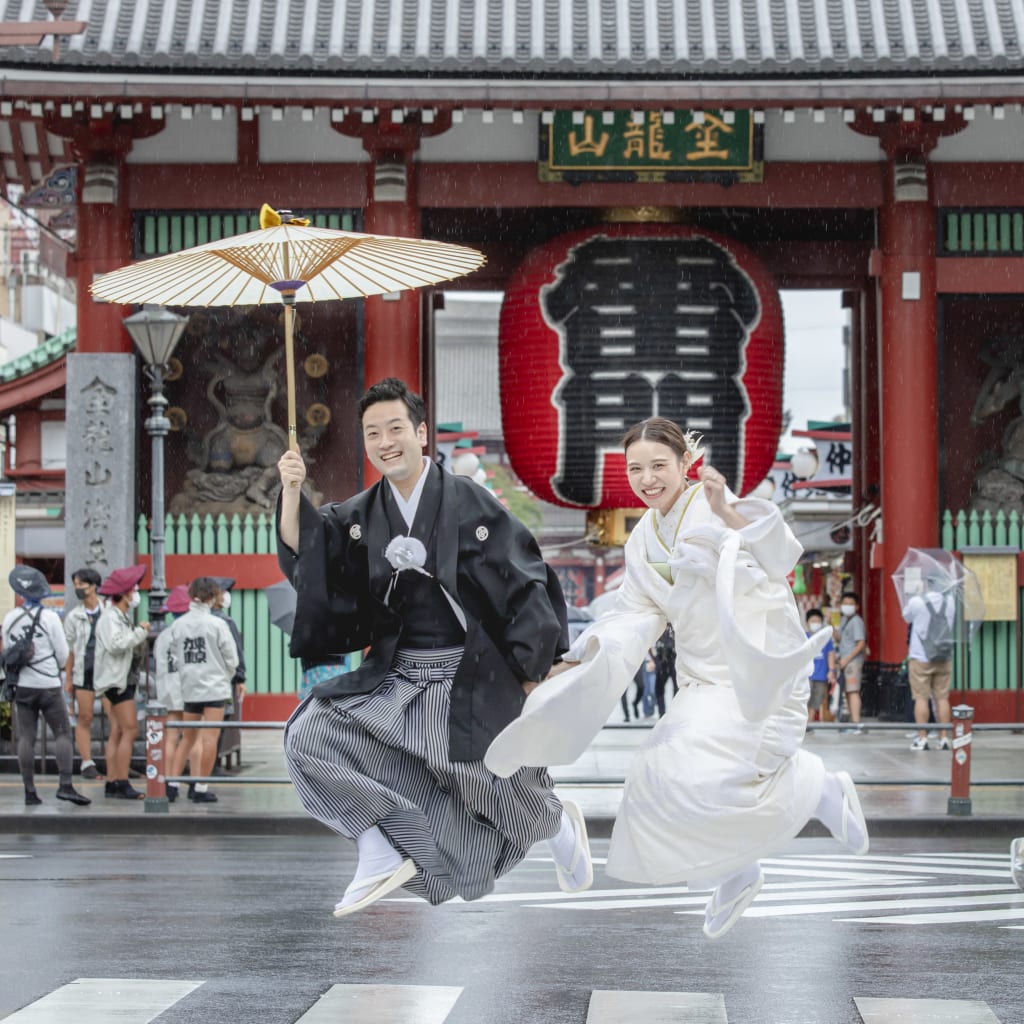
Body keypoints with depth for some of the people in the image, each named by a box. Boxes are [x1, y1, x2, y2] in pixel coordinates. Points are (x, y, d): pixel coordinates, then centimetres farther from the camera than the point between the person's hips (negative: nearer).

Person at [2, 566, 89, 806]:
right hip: (48, 685, -4)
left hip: (22, 686, 4)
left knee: (26, 738, 4)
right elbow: (63, 653, -4)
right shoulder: (49, 617, -10)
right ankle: (65, 785, -12)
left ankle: (29, 791, 2)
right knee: (63, 734, 0)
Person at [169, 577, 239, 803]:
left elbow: (175, 657, 4)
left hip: (189, 688, 5)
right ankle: (201, 789, 0)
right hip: (215, 688, -5)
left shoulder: (178, 625, 2)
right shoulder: (216, 624, -10)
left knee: (188, 737, 16)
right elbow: (231, 658, -6)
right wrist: (226, 677, 13)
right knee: (210, 738, 0)